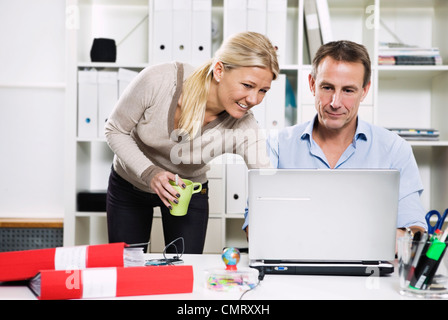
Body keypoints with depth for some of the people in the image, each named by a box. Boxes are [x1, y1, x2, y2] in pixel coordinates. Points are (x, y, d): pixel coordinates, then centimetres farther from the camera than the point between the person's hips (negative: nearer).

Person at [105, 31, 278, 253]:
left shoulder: (244, 129, -30)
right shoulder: (158, 80, -32)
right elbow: (115, 131, -17)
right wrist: (149, 172, -32)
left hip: (190, 192, 0)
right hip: (128, 186, 0)